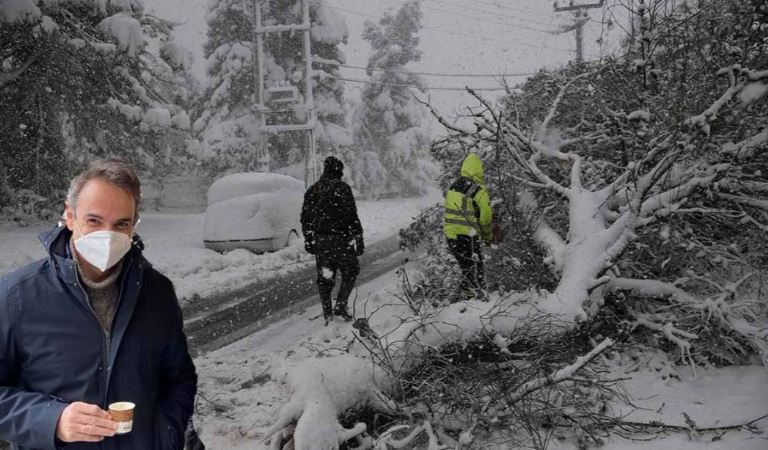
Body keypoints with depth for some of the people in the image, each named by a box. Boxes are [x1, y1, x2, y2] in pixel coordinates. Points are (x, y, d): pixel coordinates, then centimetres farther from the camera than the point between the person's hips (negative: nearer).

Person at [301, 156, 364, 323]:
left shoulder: (312, 190, 10)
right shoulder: (341, 188, -9)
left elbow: (305, 218, 13)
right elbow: (351, 216, -13)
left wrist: (308, 240, 20)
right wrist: (358, 238, -9)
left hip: (319, 240, 5)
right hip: (339, 239, -5)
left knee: (324, 275, 12)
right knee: (350, 271, 10)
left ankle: (327, 312, 14)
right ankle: (340, 305, -1)